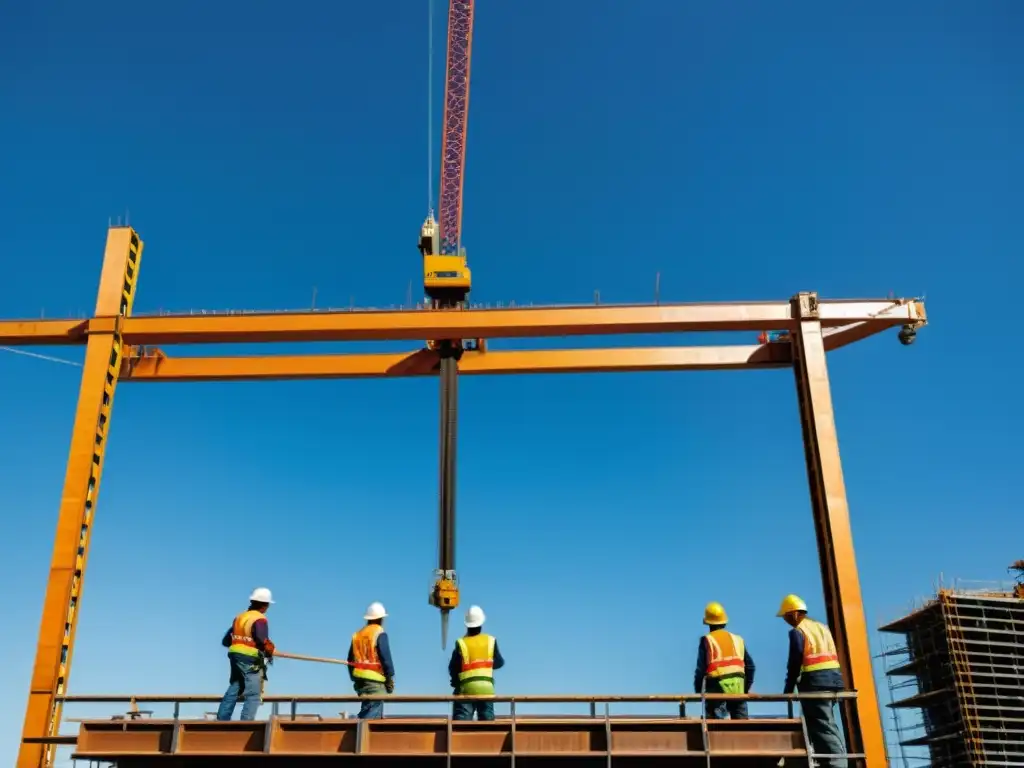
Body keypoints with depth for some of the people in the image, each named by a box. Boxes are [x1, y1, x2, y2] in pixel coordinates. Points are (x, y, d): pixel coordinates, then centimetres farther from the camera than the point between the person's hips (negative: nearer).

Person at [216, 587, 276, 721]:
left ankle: (222, 720, 14)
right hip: (251, 661, -8)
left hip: (235, 657, 8)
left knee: (233, 690, 14)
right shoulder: (260, 619, -11)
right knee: (253, 695, -6)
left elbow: (226, 641, 16)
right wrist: (270, 651, -4)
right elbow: (262, 640, -23)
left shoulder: (240, 617, 14)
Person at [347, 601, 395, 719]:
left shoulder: (357, 635, 13)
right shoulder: (380, 633, -7)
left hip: (360, 680, 7)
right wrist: (390, 678, -5)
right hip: (375, 680, -7)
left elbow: (350, 660, 15)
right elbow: (386, 658, -11)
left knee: (366, 710, 14)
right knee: (374, 712, -8)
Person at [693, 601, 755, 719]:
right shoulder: (738, 639, 12)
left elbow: (701, 669, -7)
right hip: (738, 690, 4)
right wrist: (746, 688, 19)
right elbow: (750, 666, 11)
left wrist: (698, 691, 4)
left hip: (717, 688, -4)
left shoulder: (707, 640, -2)